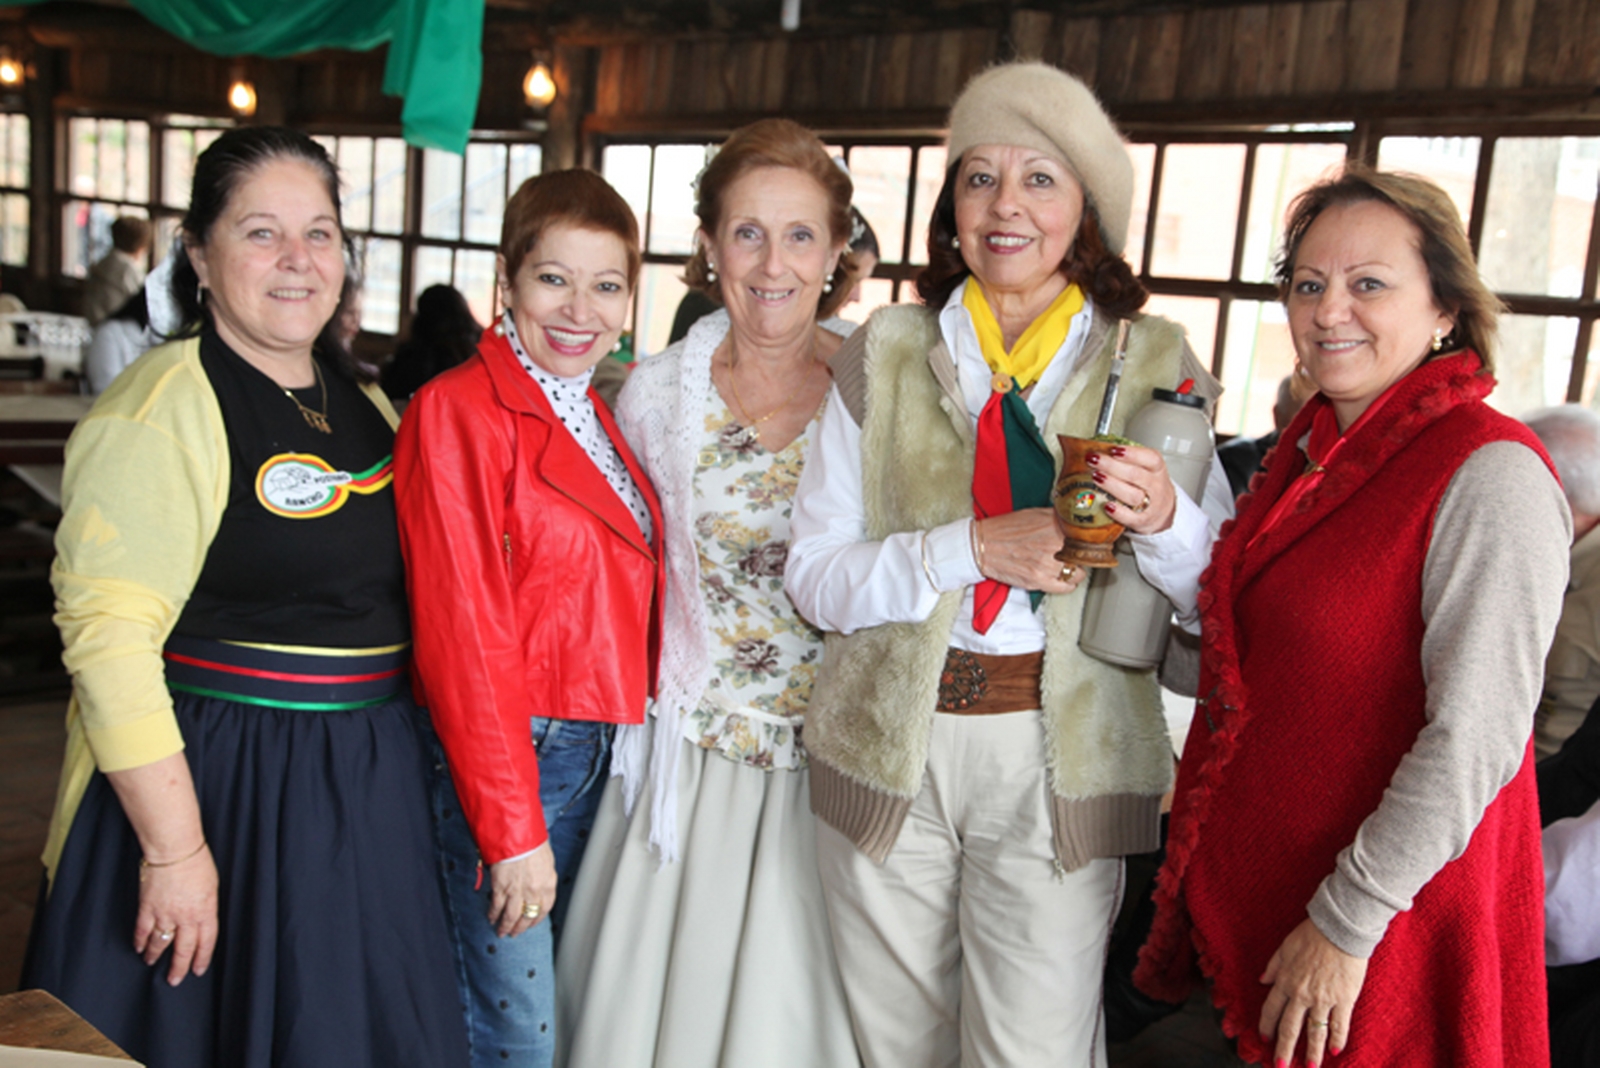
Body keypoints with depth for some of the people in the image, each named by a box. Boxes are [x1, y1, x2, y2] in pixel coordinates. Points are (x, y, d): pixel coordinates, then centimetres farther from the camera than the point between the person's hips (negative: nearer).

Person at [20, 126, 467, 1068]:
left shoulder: (368, 407, 9)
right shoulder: (163, 409, -14)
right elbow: (108, 637, -20)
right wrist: (175, 848, -21)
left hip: (370, 796, 7)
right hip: (218, 790, -7)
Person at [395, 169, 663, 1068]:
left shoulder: (597, 417, 12)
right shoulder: (459, 410, -13)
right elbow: (462, 632, -17)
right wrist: (513, 828, -18)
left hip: (597, 753, 8)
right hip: (504, 758, -8)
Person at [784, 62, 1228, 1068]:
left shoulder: (1155, 361, 1)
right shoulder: (888, 351, 2)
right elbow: (815, 575, -3)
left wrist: (1164, 517, -21)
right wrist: (976, 547, -17)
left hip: (1063, 753, -1)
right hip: (891, 743, 2)